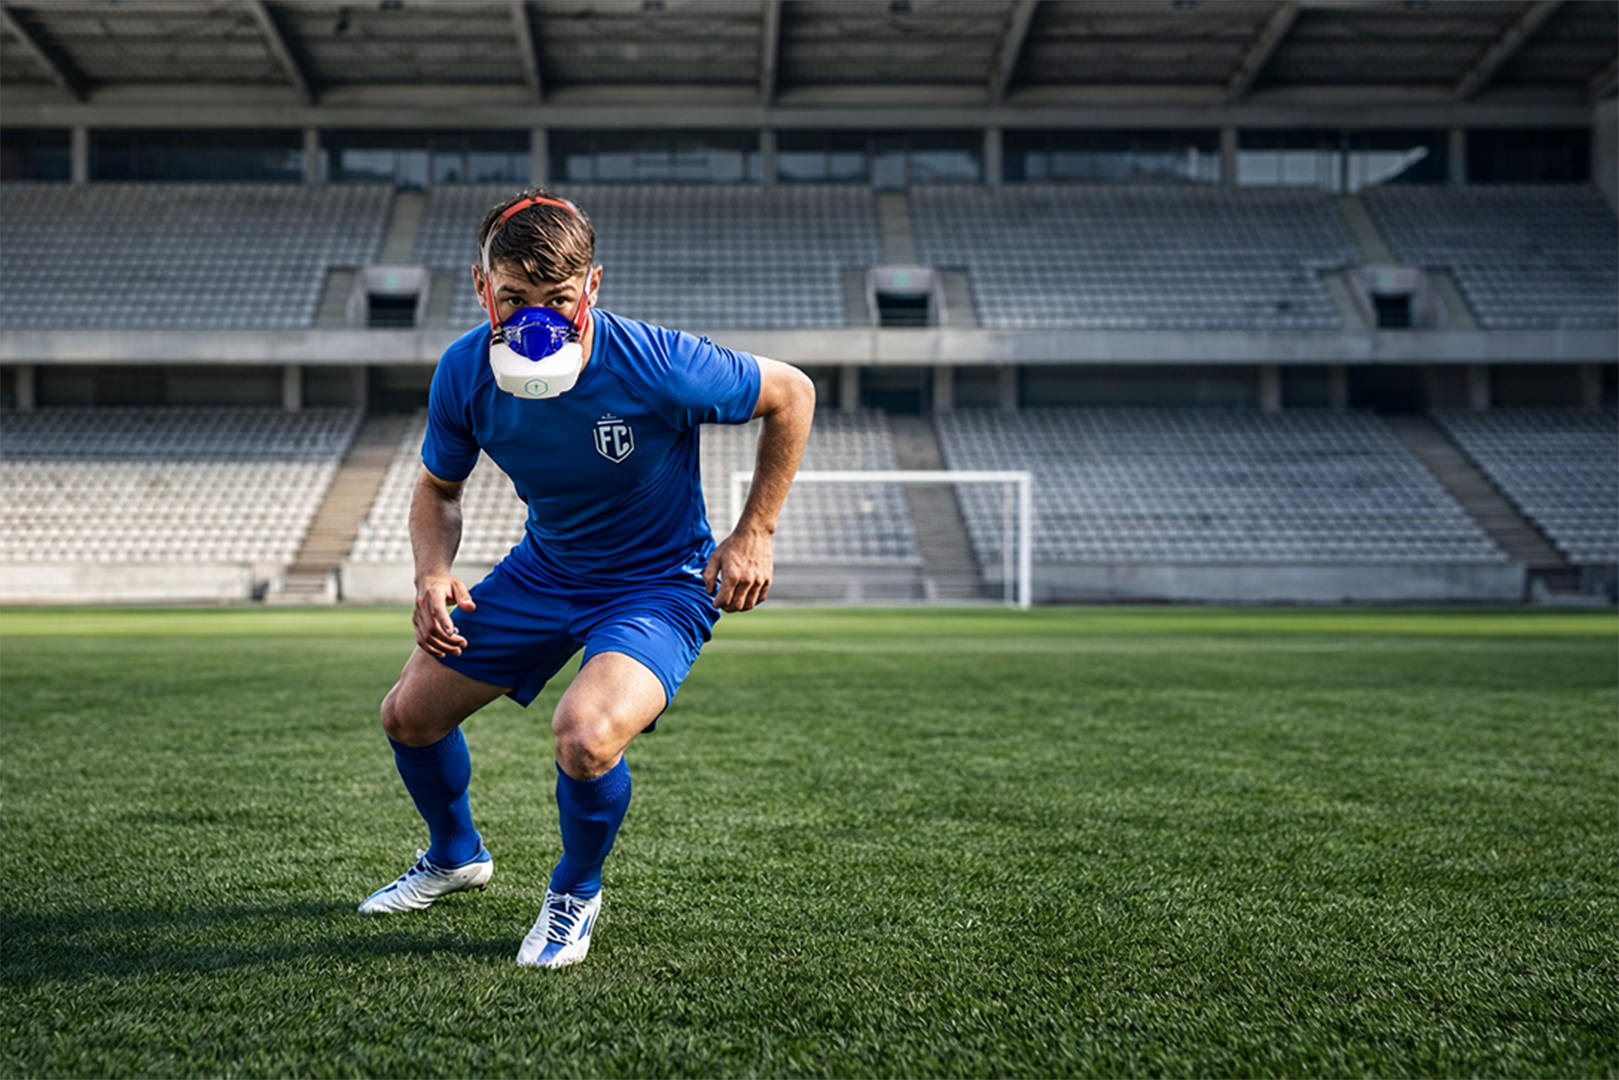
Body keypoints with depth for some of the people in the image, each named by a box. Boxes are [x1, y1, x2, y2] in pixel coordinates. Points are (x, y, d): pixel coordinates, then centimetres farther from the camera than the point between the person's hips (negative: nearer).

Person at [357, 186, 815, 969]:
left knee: (585, 736, -32)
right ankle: (456, 855, 42)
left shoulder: (656, 365, -29)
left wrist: (753, 535, -12)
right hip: (543, 570, 6)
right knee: (409, 714, 8)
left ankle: (575, 893, 3)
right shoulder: (465, 374, -16)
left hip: (660, 584, -5)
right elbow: (438, 488, 4)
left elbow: (790, 394, -12)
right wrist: (433, 575, -17)